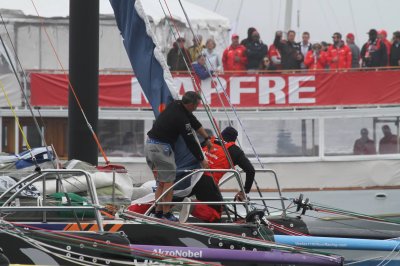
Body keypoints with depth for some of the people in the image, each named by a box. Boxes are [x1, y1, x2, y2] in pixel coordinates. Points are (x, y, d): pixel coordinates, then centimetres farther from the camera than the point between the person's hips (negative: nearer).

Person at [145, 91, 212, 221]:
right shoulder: (182, 119, -18)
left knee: (161, 182, 14)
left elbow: (195, 122, 19)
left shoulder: (176, 104, 7)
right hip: (161, 148, -9)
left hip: (149, 145, 9)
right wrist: (202, 160, -1)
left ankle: (158, 211, 13)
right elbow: (191, 142, -13)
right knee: (168, 181, -2)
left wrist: (207, 138, 24)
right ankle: (166, 214, -2)